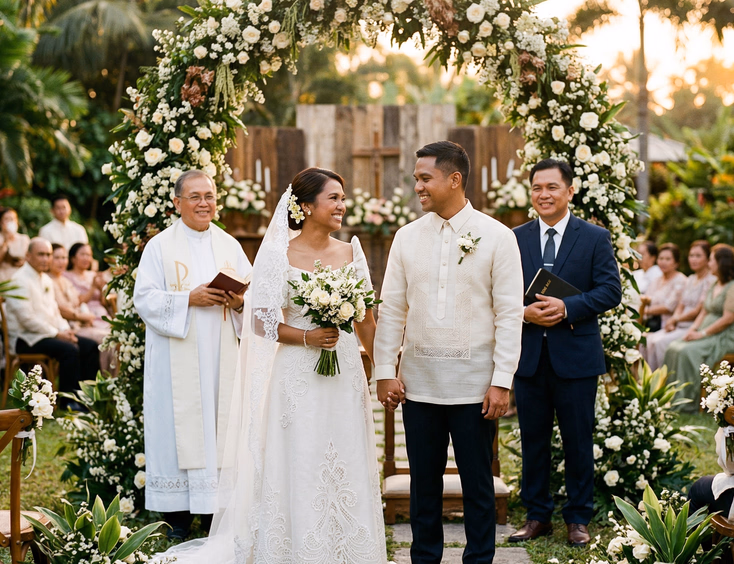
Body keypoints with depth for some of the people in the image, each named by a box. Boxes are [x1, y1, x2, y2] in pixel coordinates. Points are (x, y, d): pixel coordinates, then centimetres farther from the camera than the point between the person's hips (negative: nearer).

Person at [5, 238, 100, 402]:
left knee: (90, 346, -3)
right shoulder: (20, 280, -13)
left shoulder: (46, 279, 17)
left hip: (48, 332, 9)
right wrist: (57, 333, -17)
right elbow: (26, 318, -20)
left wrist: (65, 330, 1)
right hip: (26, 339, -9)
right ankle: (70, 400, -21)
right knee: (70, 350, -29)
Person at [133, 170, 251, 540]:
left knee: (220, 425, 3)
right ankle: (178, 519, 4)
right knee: (178, 429, -2)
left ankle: (216, 514, 10)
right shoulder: (159, 246, 1)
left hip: (221, 358, 3)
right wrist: (189, 298, -18)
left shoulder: (230, 245, 12)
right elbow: (145, 298, -6)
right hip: (176, 360, -3)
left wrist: (240, 301, -12)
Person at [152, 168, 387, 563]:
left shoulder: (351, 252, 8)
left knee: (347, 473, 7)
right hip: (298, 378, -4)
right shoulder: (280, 255, -5)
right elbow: (263, 321, -5)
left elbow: (366, 320, 11)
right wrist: (308, 337, -18)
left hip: (346, 377, 4)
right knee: (299, 474, 0)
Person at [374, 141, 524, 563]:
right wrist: (385, 371, 1)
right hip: (419, 381, 3)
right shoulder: (407, 237, 6)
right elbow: (392, 309, 8)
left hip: (474, 383, -3)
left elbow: (510, 315, -5)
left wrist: (502, 381, -10)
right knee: (424, 482, 10)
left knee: (478, 483, 6)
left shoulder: (497, 237, -3)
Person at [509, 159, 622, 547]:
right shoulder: (516, 239, 8)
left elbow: (610, 290, -6)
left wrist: (566, 308, -19)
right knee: (533, 439, 9)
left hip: (575, 356, -2)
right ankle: (537, 515, 20)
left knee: (578, 440, 5)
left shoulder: (595, 238, 1)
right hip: (529, 355, 2)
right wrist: (523, 312, -14)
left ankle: (578, 518, 17)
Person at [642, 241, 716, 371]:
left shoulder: (711, 281, -9)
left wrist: (675, 319, -2)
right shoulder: (690, 280, 18)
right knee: (647, 340, -15)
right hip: (680, 326, 8)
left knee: (660, 343, -27)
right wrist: (672, 323, -2)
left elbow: (699, 311, -12)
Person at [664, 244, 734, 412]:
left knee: (688, 351, -28)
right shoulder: (714, 286, 18)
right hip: (707, 334, 9)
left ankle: (687, 403, -22)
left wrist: (702, 333, -17)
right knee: (673, 348, -12)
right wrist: (693, 328, 1)